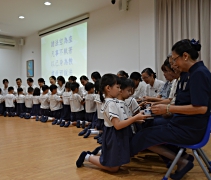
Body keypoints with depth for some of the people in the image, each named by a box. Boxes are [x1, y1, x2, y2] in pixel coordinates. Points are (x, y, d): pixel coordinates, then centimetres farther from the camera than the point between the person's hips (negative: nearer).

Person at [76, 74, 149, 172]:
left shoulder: (109, 101, 9)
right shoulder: (111, 103, -21)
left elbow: (119, 120, 13)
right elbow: (118, 125, -26)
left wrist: (133, 119, 4)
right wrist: (135, 118, -24)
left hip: (115, 136, 10)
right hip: (114, 136, -10)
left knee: (116, 163, 19)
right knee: (114, 168, 3)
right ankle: (87, 157, 9)